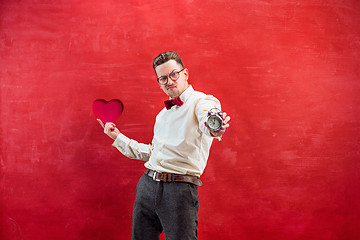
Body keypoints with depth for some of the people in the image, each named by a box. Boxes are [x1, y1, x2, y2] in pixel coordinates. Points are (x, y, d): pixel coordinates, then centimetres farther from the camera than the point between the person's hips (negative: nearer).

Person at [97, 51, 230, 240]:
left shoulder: (203, 102, -3)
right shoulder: (163, 114, 21)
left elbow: (208, 122, -27)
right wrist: (118, 137, 31)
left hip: (179, 190, -7)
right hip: (147, 185, 7)